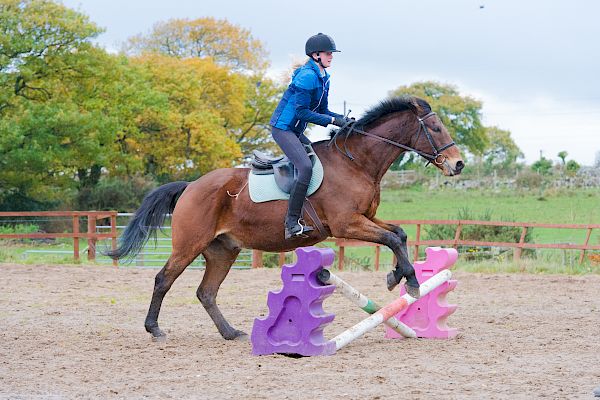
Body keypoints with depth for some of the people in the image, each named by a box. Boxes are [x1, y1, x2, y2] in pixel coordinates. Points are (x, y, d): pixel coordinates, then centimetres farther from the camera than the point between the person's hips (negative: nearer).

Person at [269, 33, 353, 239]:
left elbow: (322, 111, 18)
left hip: (296, 131, 11)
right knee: (306, 167, -26)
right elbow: (301, 112, -21)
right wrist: (332, 120, -20)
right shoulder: (307, 77, -18)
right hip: (283, 128, -11)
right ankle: (292, 222, -27)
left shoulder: (323, 78, 13)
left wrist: (343, 119, 1)